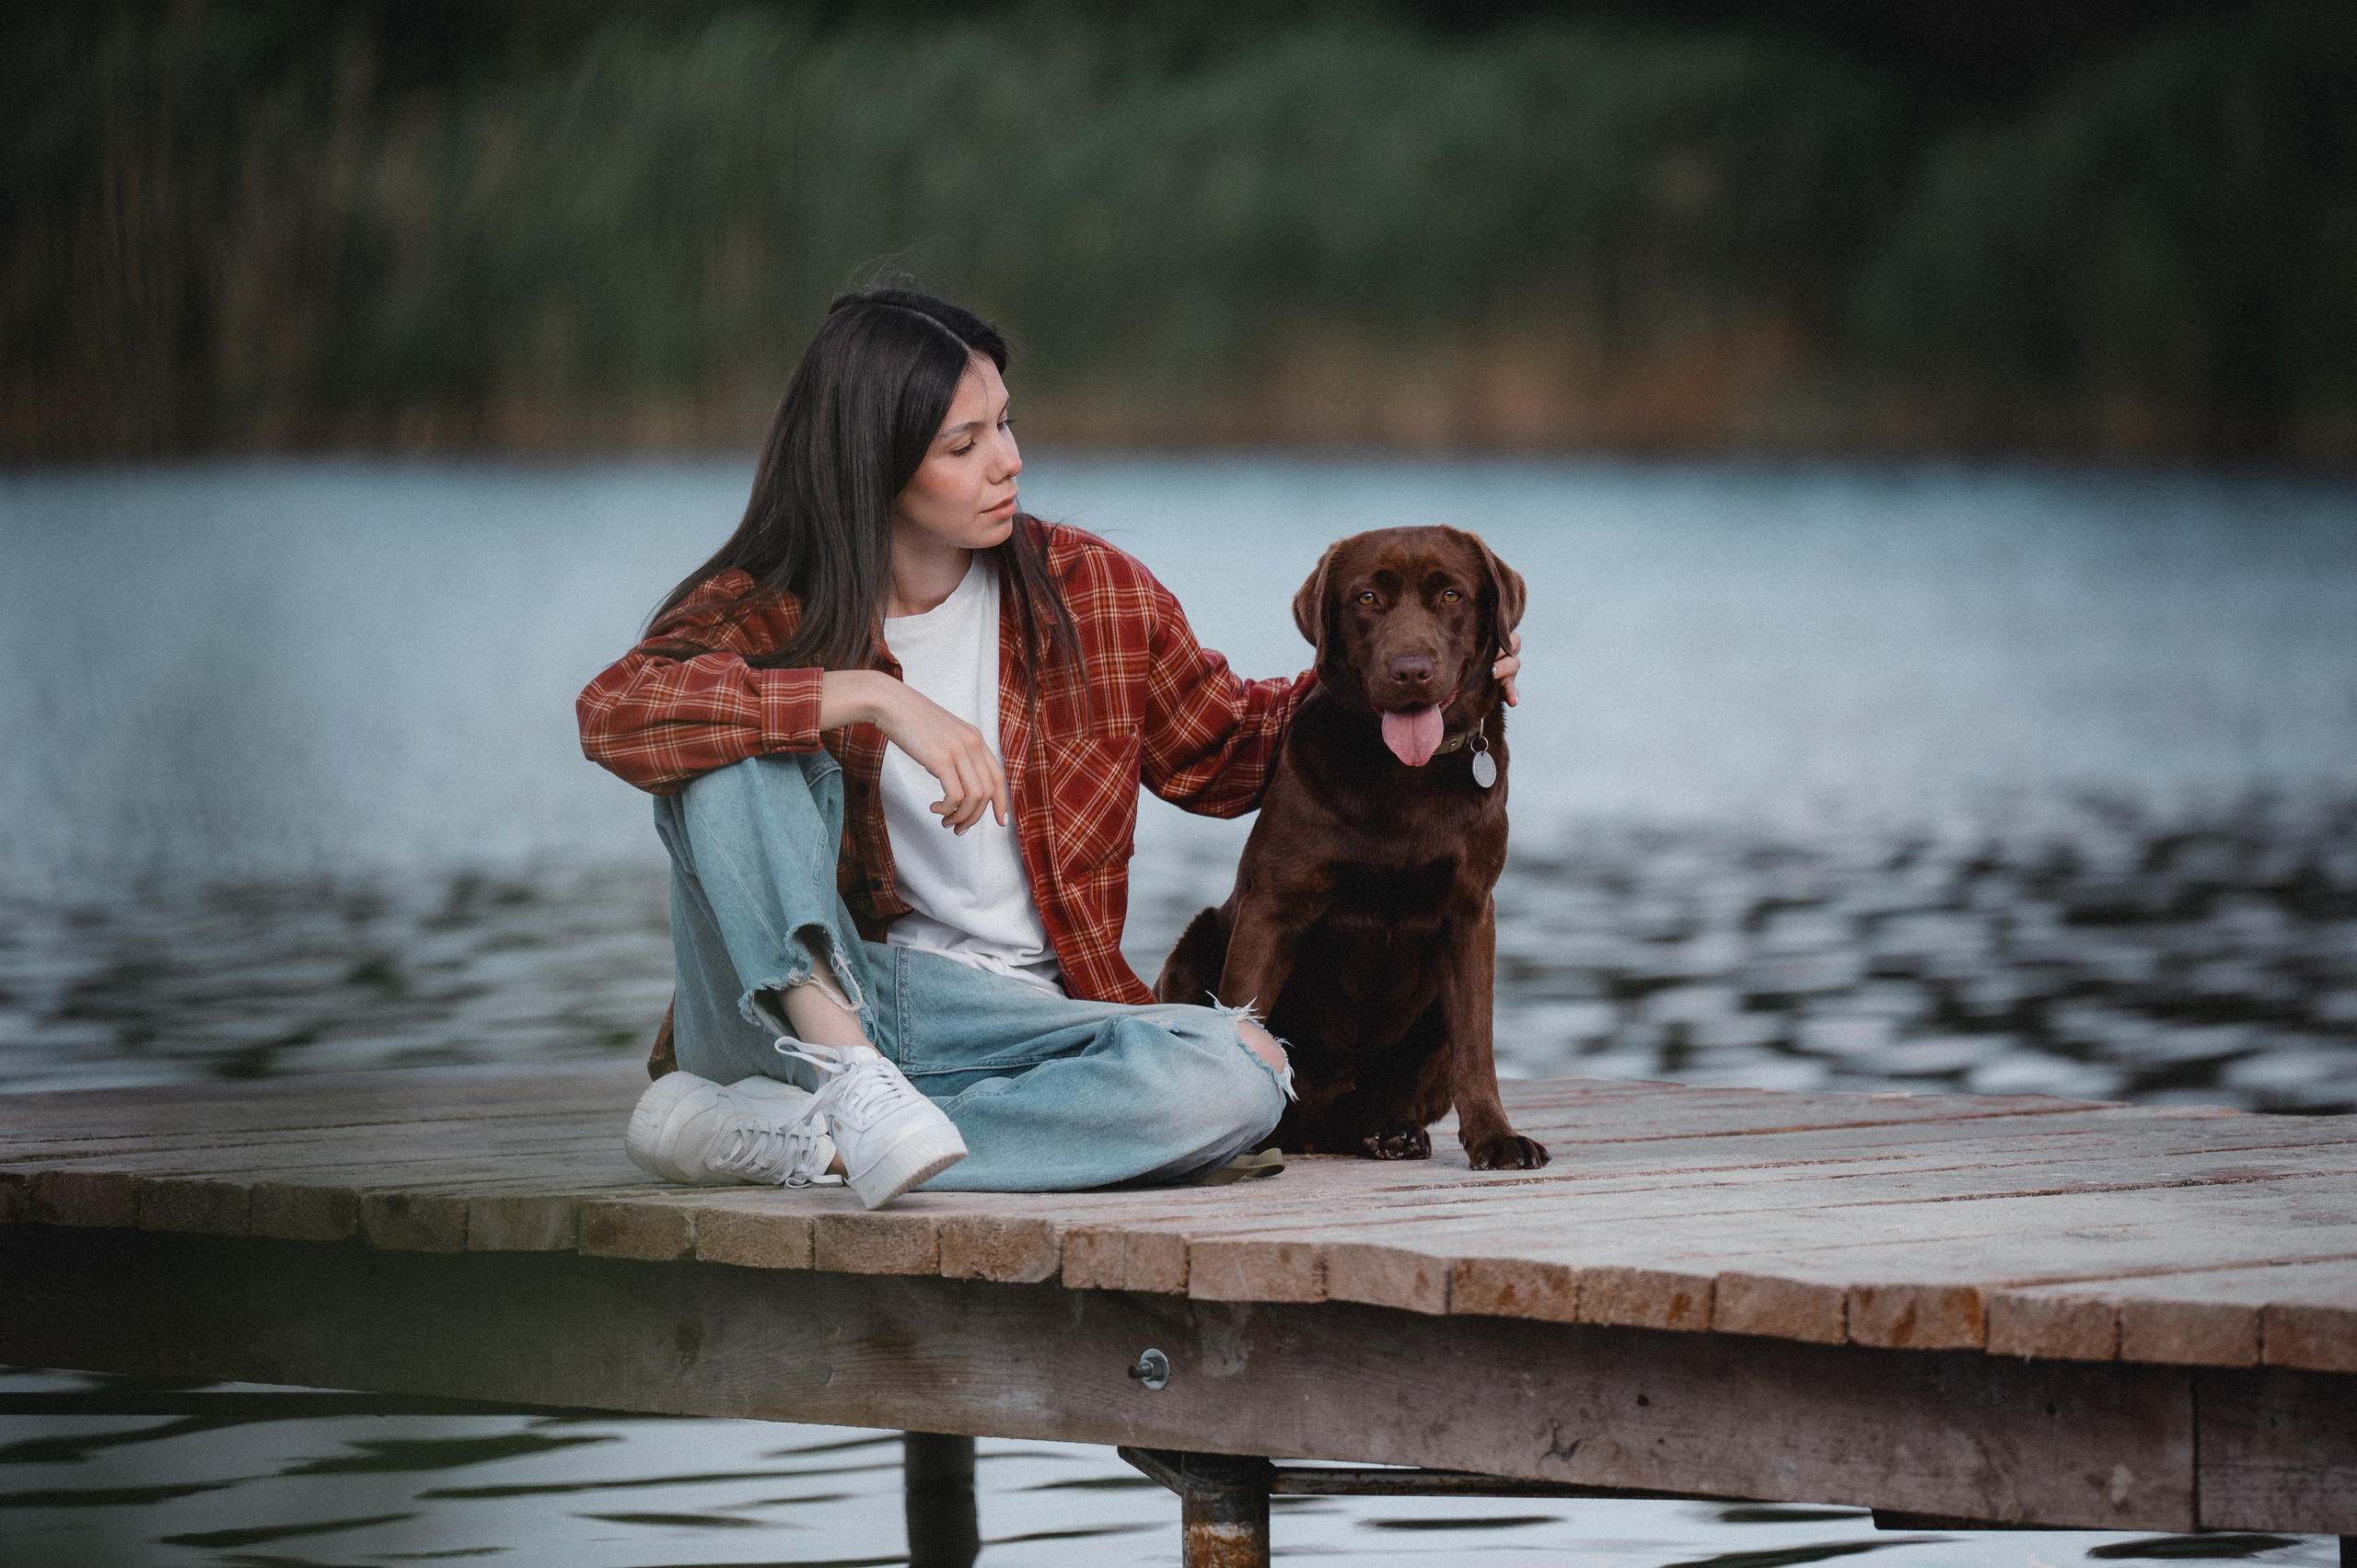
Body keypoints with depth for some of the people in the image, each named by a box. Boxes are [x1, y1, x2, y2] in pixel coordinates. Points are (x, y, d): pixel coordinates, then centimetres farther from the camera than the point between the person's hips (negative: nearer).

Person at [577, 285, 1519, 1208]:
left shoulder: (1090, 591, 6)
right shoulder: (763, 610, -2)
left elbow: (1222, 752, 21)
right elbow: (616, 714, -23)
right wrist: (872, 697, -30)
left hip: (1008, 1020, 3)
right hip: (789, 1001, -2)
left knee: (1239, 1079, -29)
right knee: (730, 747, -24)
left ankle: (801, 1141, -29)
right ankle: (846, 1077, -37)